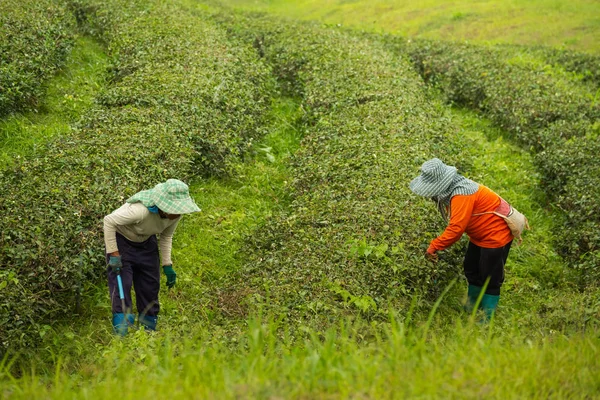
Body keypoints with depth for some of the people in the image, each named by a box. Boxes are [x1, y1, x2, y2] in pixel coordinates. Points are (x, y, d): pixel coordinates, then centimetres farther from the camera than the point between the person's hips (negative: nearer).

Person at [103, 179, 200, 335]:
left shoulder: (175, 214, -20)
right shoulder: (141, 210, -41)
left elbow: (166, 236, 0)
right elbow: (109, 221, -32)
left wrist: (167, 265, -4)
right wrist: (113, 254, -29)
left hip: (146, 242, 6)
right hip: (121, 239, -6)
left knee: (151, 284, 6)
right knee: (122, 282, -16)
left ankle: (149, 327, 18)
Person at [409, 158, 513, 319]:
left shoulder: (461, 194, -32)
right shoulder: (449, 190, -1)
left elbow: (456, 228, -35)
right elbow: (455, 224, 3)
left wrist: (434, 246, -29)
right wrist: (438, 244, -4)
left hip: (495, 235, -11)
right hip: (479, 235, 11)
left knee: (490, 279, -2)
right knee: (471, 270, 21)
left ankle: (487, 320, 7)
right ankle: (471, 310, 36)